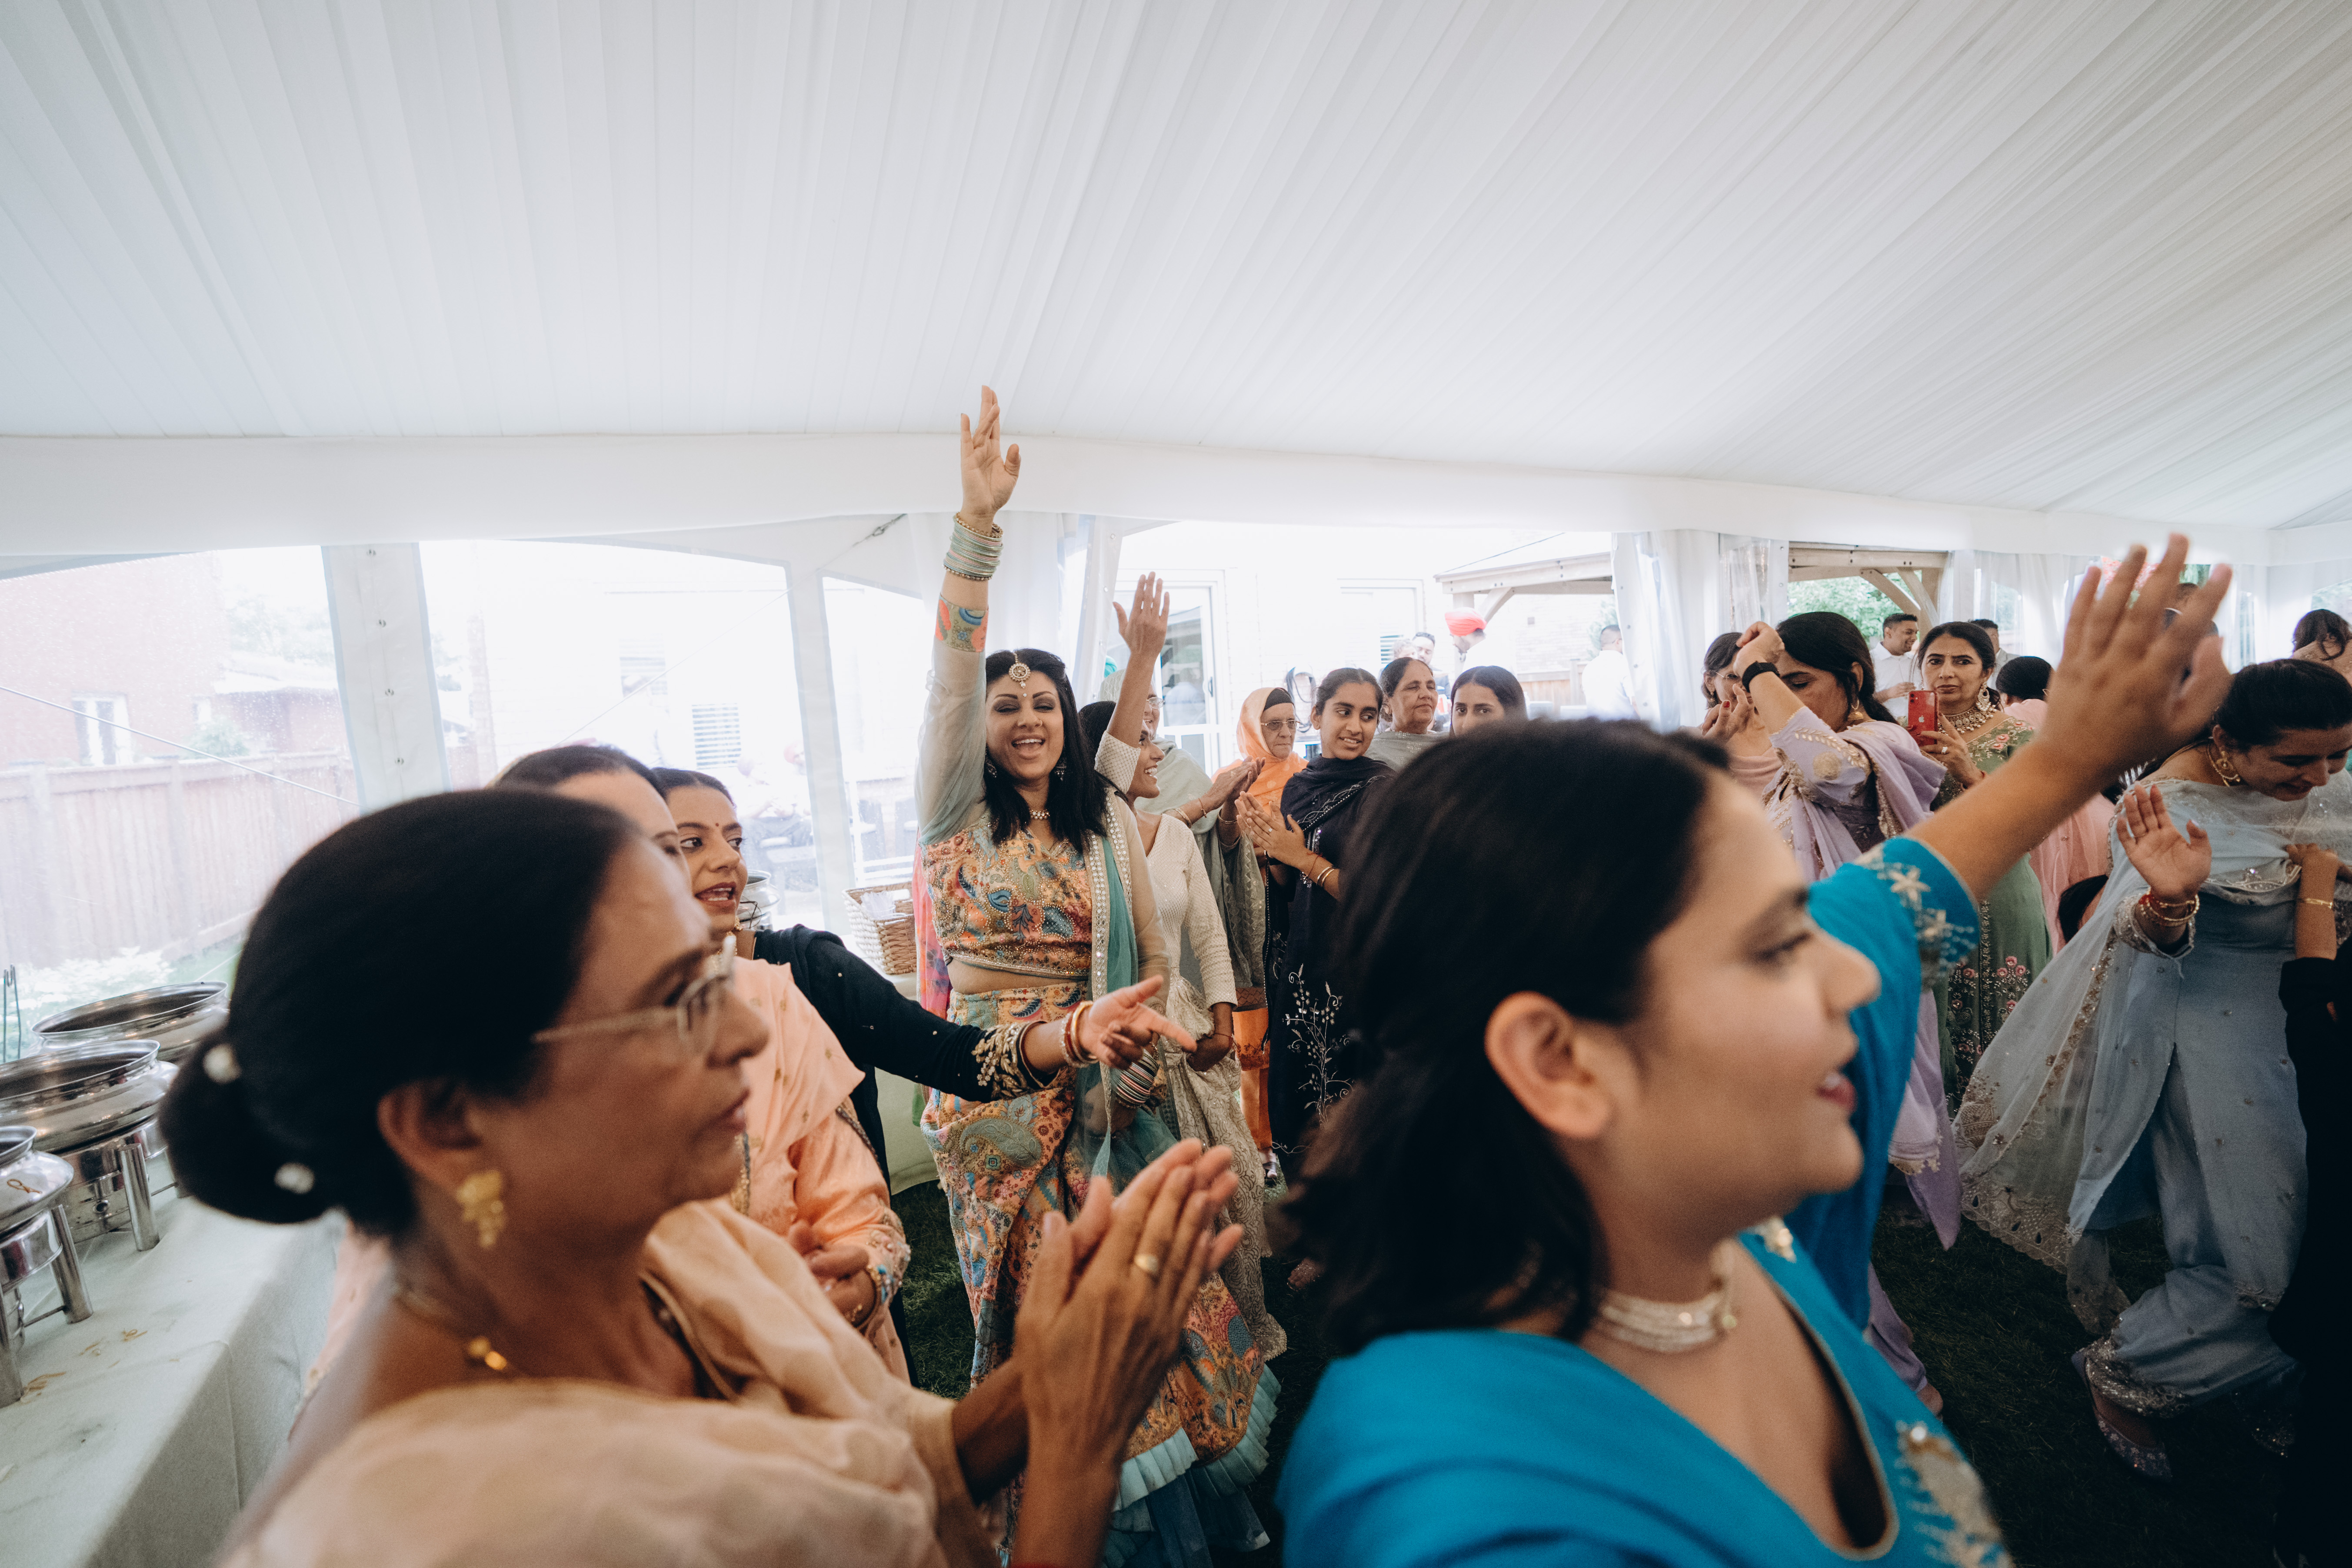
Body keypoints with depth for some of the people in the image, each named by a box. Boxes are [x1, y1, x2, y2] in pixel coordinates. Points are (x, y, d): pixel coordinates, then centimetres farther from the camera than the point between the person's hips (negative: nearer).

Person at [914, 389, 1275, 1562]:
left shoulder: (1109, 823, 5)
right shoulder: (956, 813, -2)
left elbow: (1153, 959, 9)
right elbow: (952, 673, -15)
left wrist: (1150, 1046, -6)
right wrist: (976, 527, -21)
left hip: (1099, 1097, 2)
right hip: (995, 1100, -1)